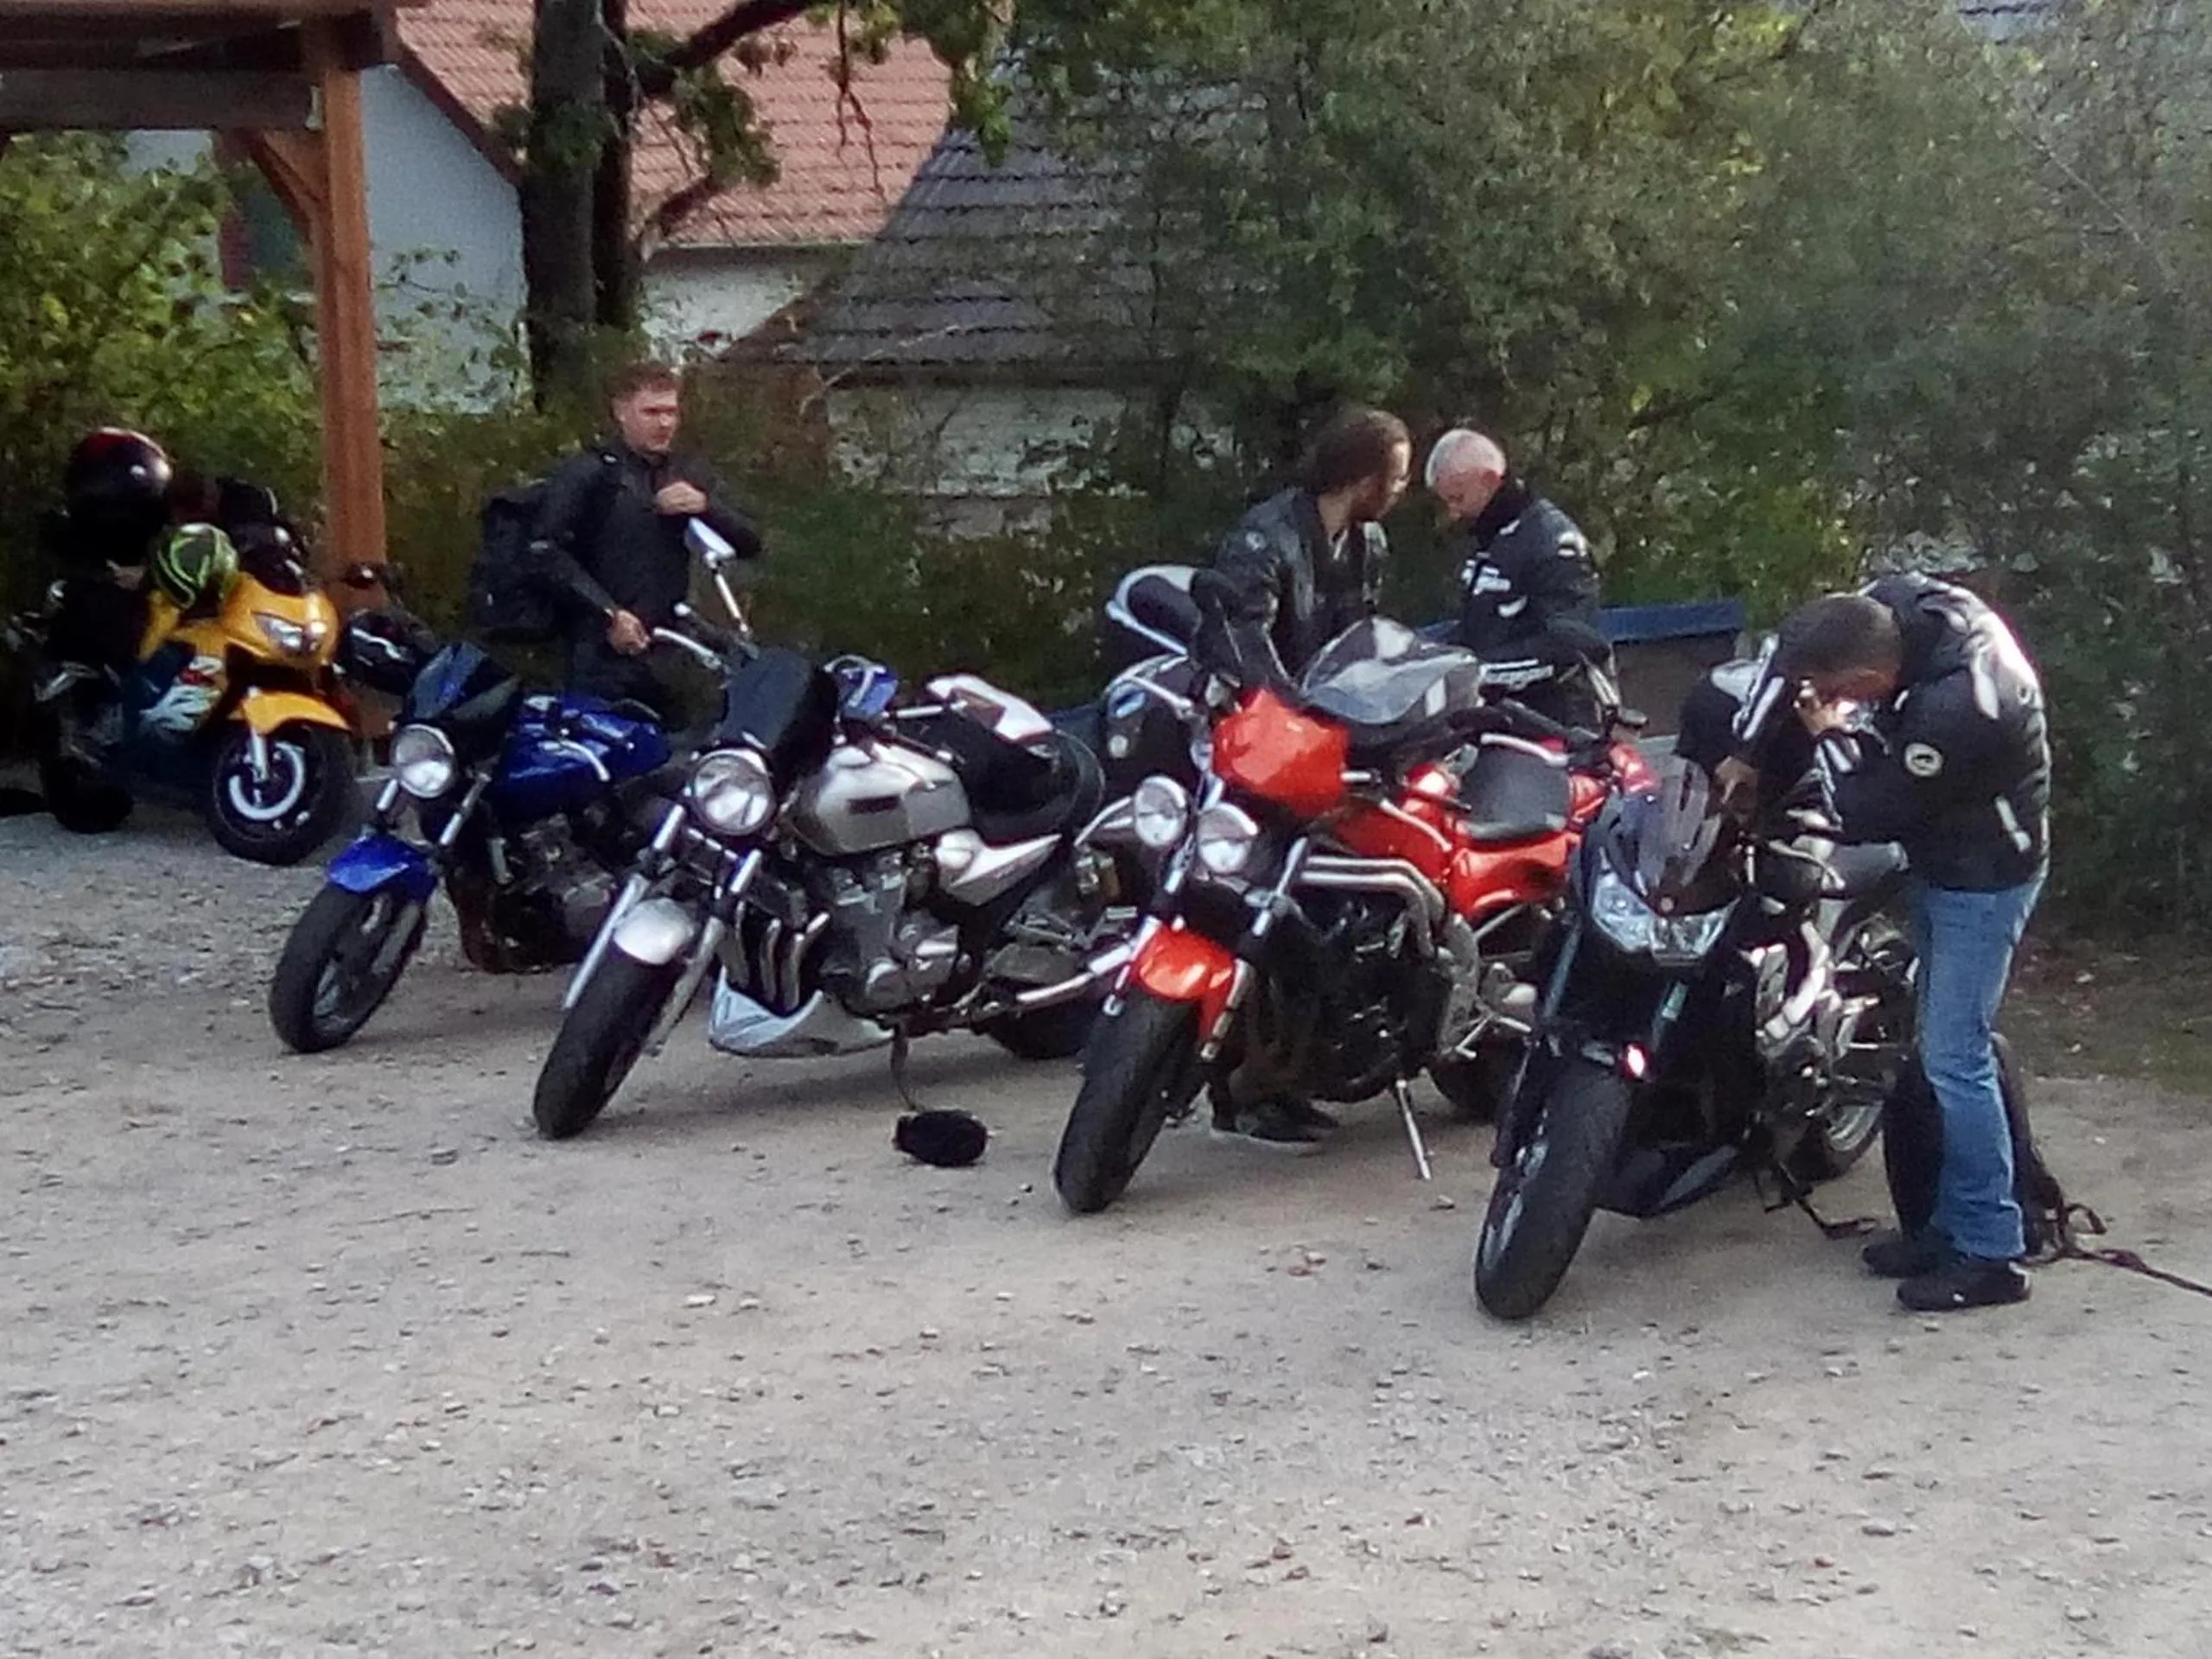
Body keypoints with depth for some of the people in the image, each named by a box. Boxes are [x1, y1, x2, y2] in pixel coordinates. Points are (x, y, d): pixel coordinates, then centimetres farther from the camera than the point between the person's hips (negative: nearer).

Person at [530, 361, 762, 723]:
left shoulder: (689, 476, 20)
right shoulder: (587, 472, 1)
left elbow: (749, 543, 16)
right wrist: (609, 613, -16)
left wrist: (706, 505, -4)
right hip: (604, 653, -5)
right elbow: (547, 548, -10)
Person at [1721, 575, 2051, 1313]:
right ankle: (1954, 1223, 24)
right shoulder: (1897, 603, -14)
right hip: (1941, 857, 9)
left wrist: (1831, 733, -9)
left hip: (1982, 877, -9)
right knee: (1950, 1050, 14)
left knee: (1954, 1058, -9)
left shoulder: (1954, 711, -37)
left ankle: (1991, 1254, -2)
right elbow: (1790, 644, 2)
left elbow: (1869, 814, -24)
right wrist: (1744, 751, -1)